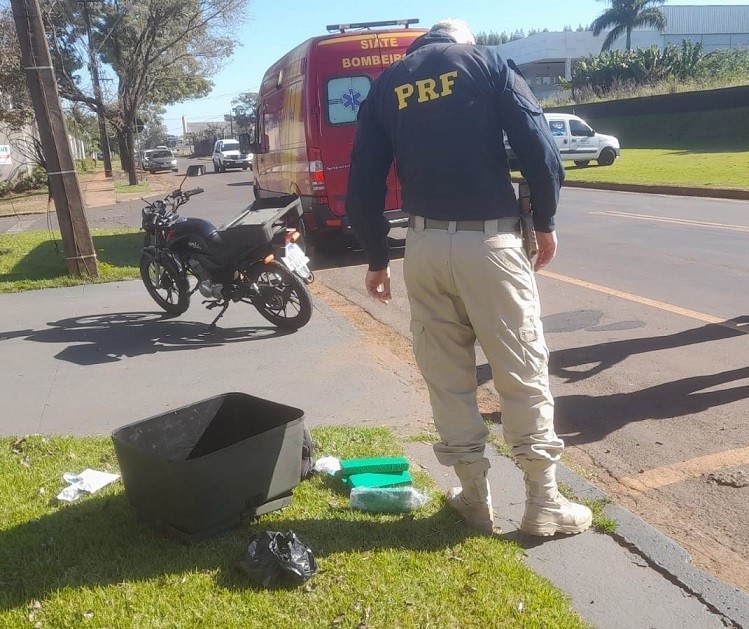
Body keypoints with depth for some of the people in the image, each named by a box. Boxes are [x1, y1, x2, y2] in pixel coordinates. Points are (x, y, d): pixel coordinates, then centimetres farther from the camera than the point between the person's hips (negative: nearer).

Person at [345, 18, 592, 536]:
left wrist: (378, 258, 15)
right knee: (523, 372, 7)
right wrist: (545, 222, 6)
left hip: (424, 246, 3)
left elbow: (364, 184, 7)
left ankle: (475, 497, 23)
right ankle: (544, 503, 16)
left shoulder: (385, 84, 13)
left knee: (447, 377, 13)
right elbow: (539, 146, -6)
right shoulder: (488, 61, 6)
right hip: (491, 241, -2)